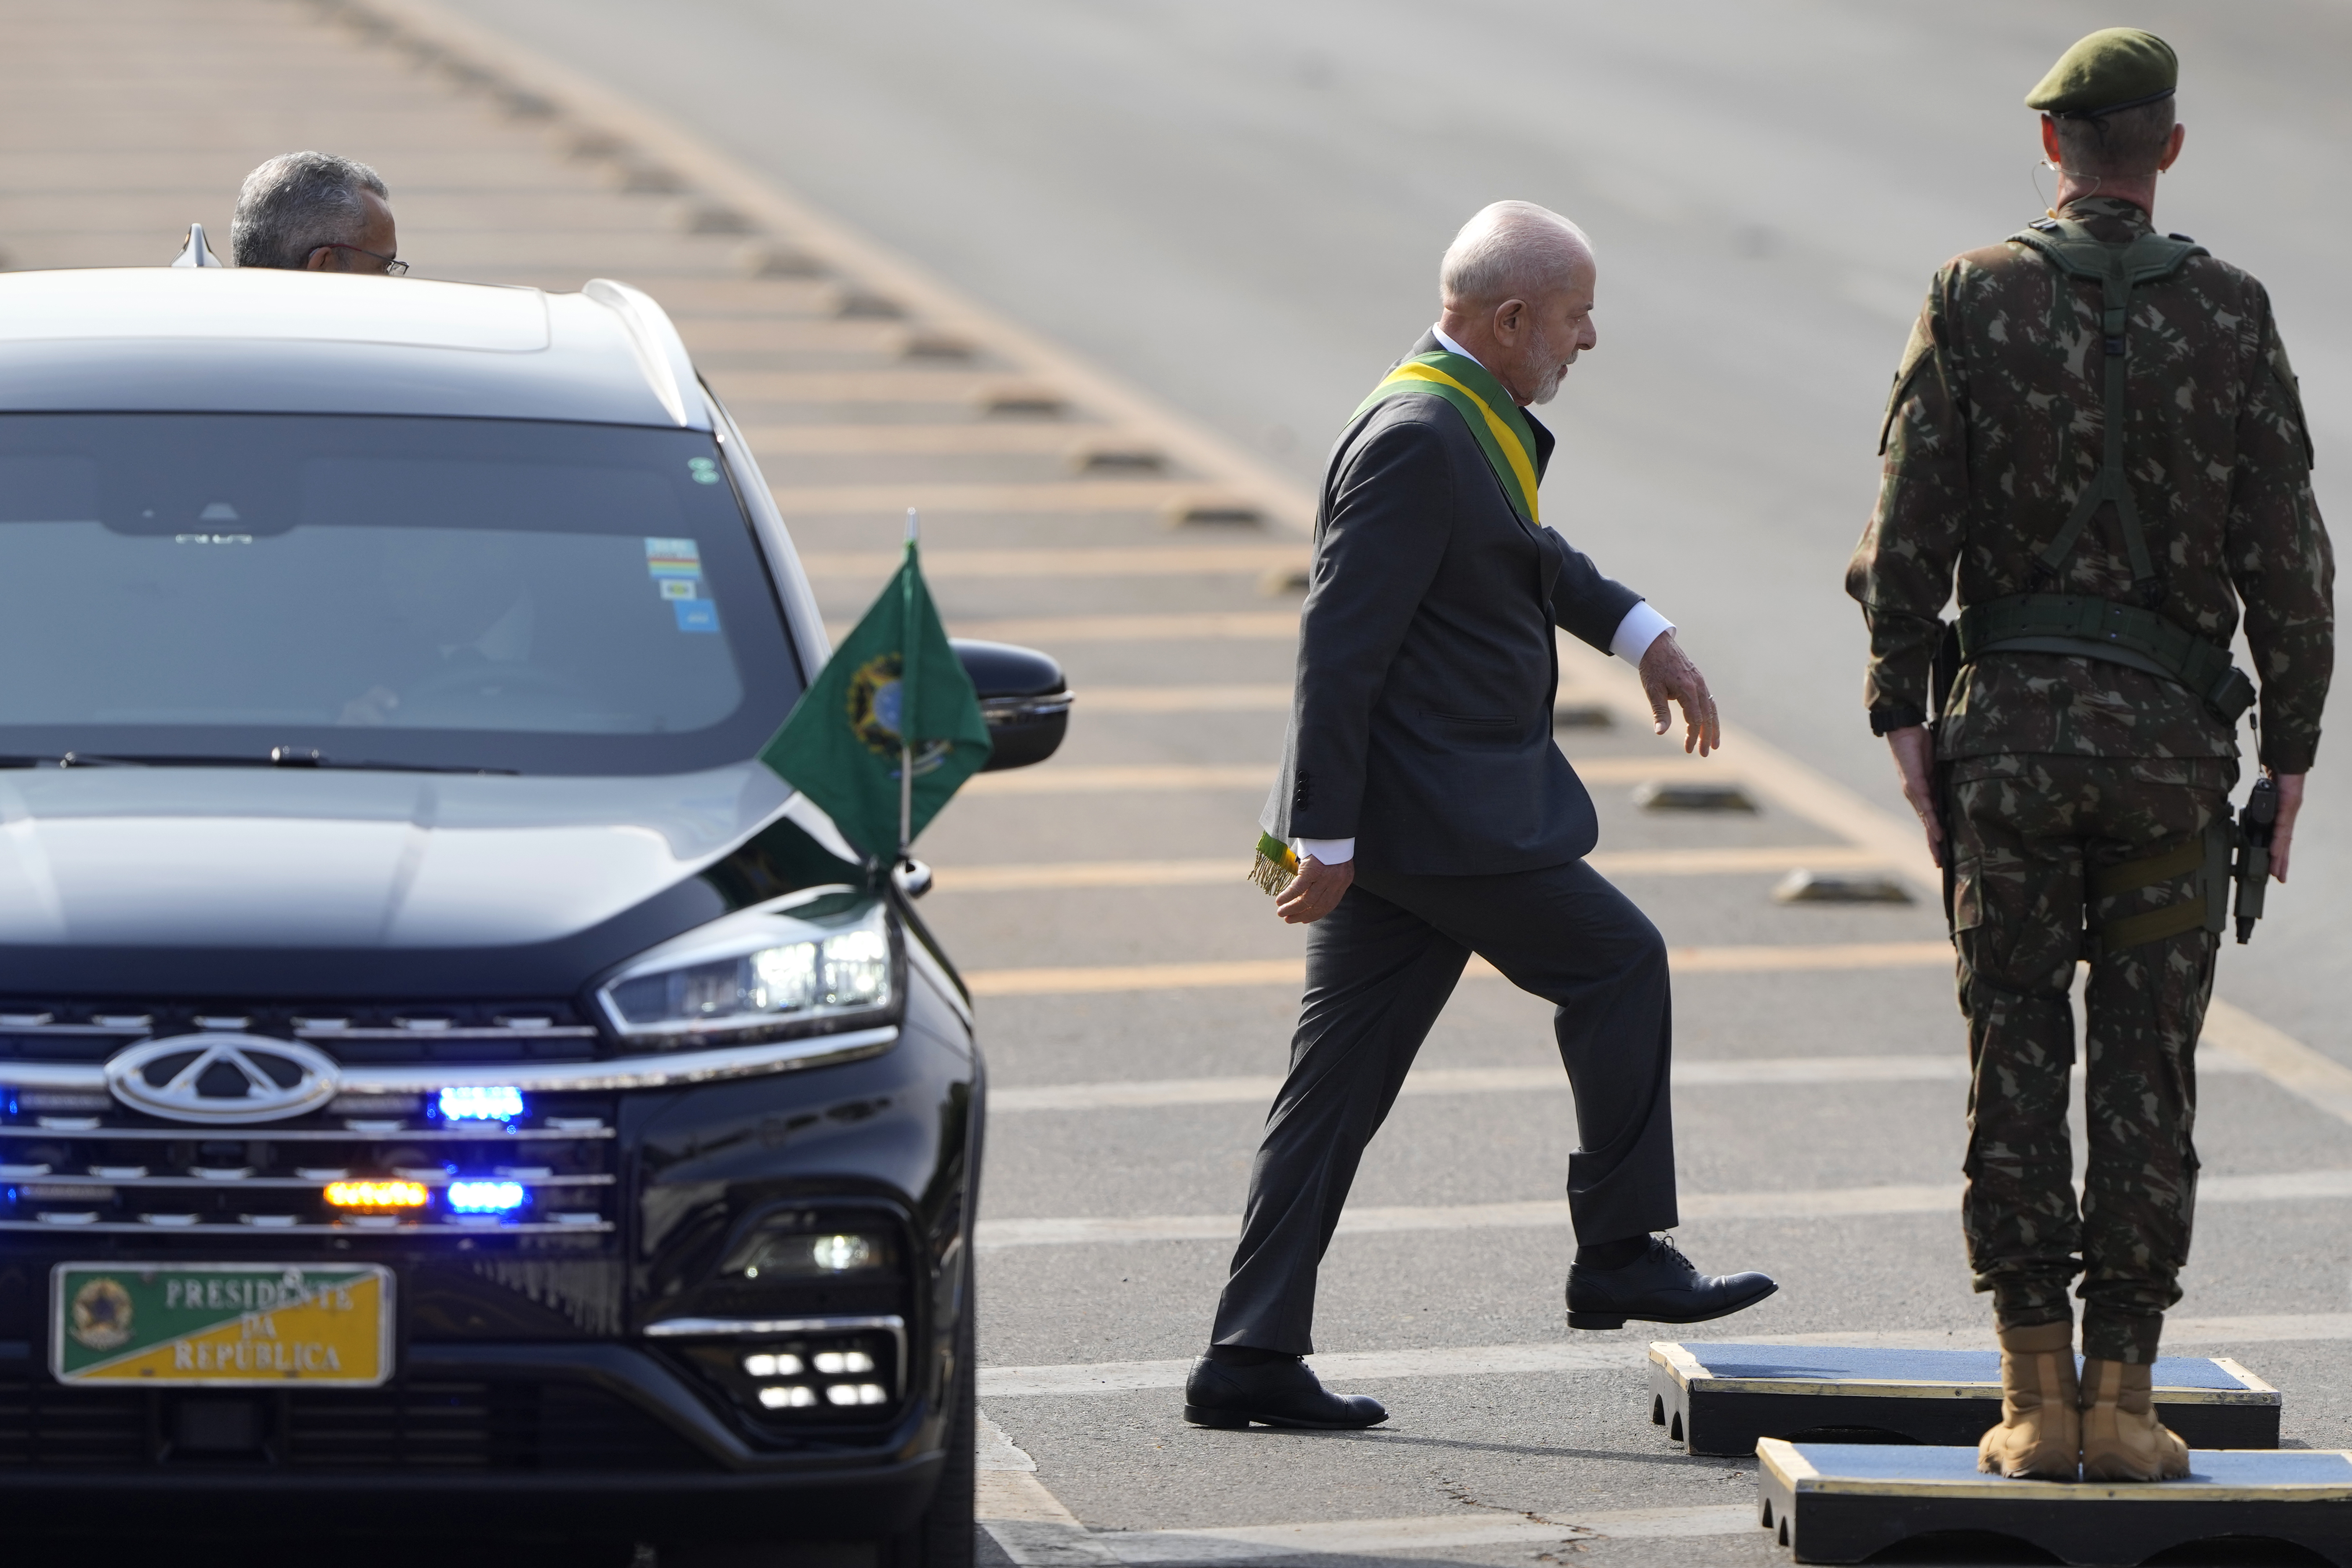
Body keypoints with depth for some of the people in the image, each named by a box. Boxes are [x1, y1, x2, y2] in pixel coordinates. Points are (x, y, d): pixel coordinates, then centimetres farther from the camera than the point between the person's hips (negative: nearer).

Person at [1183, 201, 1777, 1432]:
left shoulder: (1468, 418, 13)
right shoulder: (1416, 438, -18)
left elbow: (1520, 547, 34)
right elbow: (1341, 642, -20)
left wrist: (1640, 634, 28)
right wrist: (1328, 837, -21)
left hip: (1402, 818, 10)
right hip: (1439, 816, -10)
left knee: (1340, 1084, 8)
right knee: (1618, 964, 3)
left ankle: (1253, 1359, 9)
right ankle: (1621, 1257, 13)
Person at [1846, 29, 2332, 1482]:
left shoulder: (1974, 297, -2)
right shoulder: (2232, 315, -2)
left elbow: (1911, 521, -6)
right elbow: (2286, 552, -3)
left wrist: (1903, 713, -1)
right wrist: (2291, 748, 4)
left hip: (2011, 720, 0)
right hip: (2170, 734, 0)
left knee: (2017, 1055, 5)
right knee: (2147, 1072, 3)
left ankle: (2038, 1400, 3)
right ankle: (2122, 1401, 1)